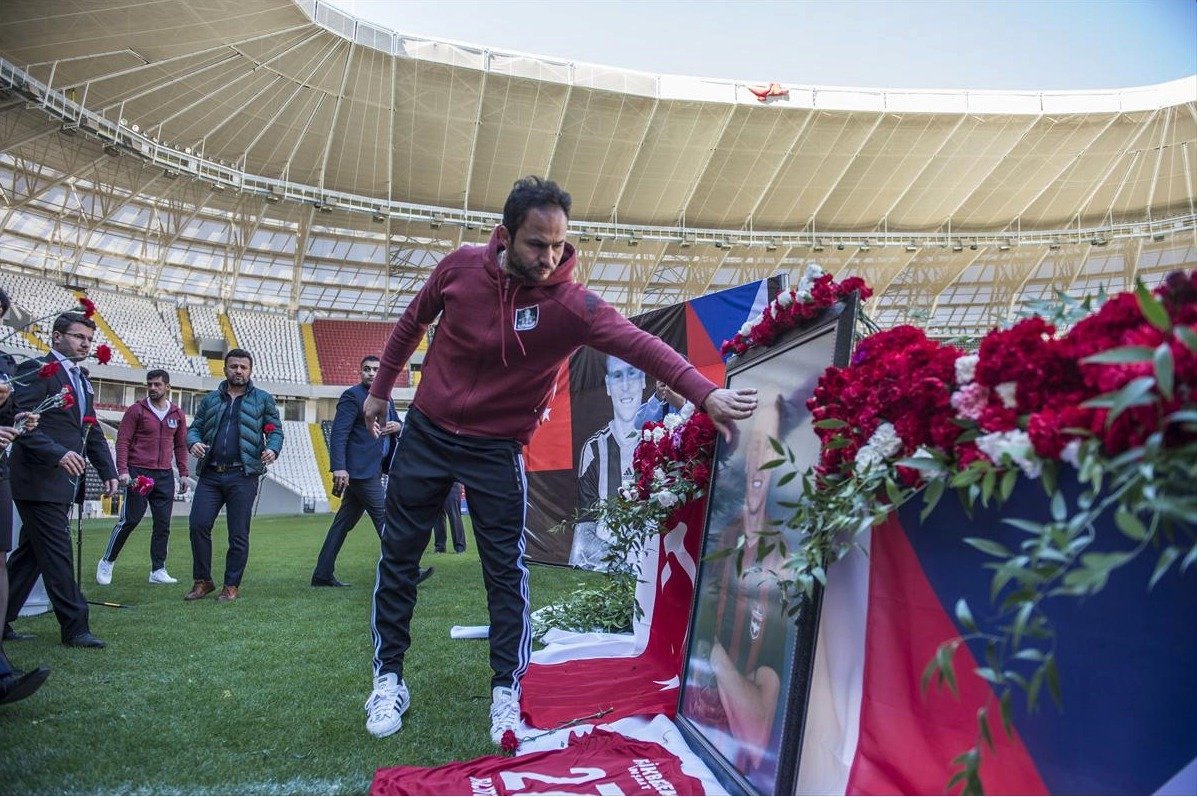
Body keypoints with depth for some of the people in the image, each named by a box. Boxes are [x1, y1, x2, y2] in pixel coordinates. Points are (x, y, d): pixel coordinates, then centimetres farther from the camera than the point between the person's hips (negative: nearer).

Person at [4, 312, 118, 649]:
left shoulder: (81, 379, 17)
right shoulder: (37, 370, -9)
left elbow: (91, 430, 20)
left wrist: (108, 471, 13)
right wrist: (59, 454, -28)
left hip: (62, 482, 9)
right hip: (40, 481, -9)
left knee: (31, 553, 15)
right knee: (57, 555, -4)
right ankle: (75, 627, 2)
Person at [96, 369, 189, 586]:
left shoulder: (177, 414, 10)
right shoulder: (137, 410, -1)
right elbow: (122, 442, -4)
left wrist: (183, 473, 11)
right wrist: (123, 470, -13)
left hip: (165, 476, 4)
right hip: (138, 473, -4)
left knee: (163, 524, 4)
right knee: (129, 520, -2)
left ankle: (158, 570, 11)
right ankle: (107, 562, 17)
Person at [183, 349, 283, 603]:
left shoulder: (263, 399, 9)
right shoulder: (210, 399, 17)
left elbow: (275, 430, 7)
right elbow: (195, 427, 17)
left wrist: (272, 449, -14)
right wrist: (194, 442, -6)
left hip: (242, 476, -3)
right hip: (210, 474, 3)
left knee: (238, 534, 1)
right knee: (198, 525, -4)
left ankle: (232, 586, 14)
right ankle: (202, 581, 13)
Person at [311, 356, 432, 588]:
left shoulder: (386, 400, 17)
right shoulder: (352, 396, -8)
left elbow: (396, 426, 23)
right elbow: (338, 433, -16)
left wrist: (398, 426, -2)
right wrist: (339, 467, -26)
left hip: (373, 470, 8)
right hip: (360, 470, -8)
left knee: (344, 522, 11)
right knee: (385, 519, -7)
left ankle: (323, 574, 17)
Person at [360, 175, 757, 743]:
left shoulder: (570, 304, -20)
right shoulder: (460, 266, -10)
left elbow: (640, 344, -35)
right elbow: (412, 322, 7)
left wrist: (705, 394, -49)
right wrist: (381, 389, 15)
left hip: (496, 450, -2)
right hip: (426, 431, 3)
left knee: (506, 570, 0)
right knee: (398, 557, 9)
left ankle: (506, 691, 16)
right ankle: (388, 678, 26)